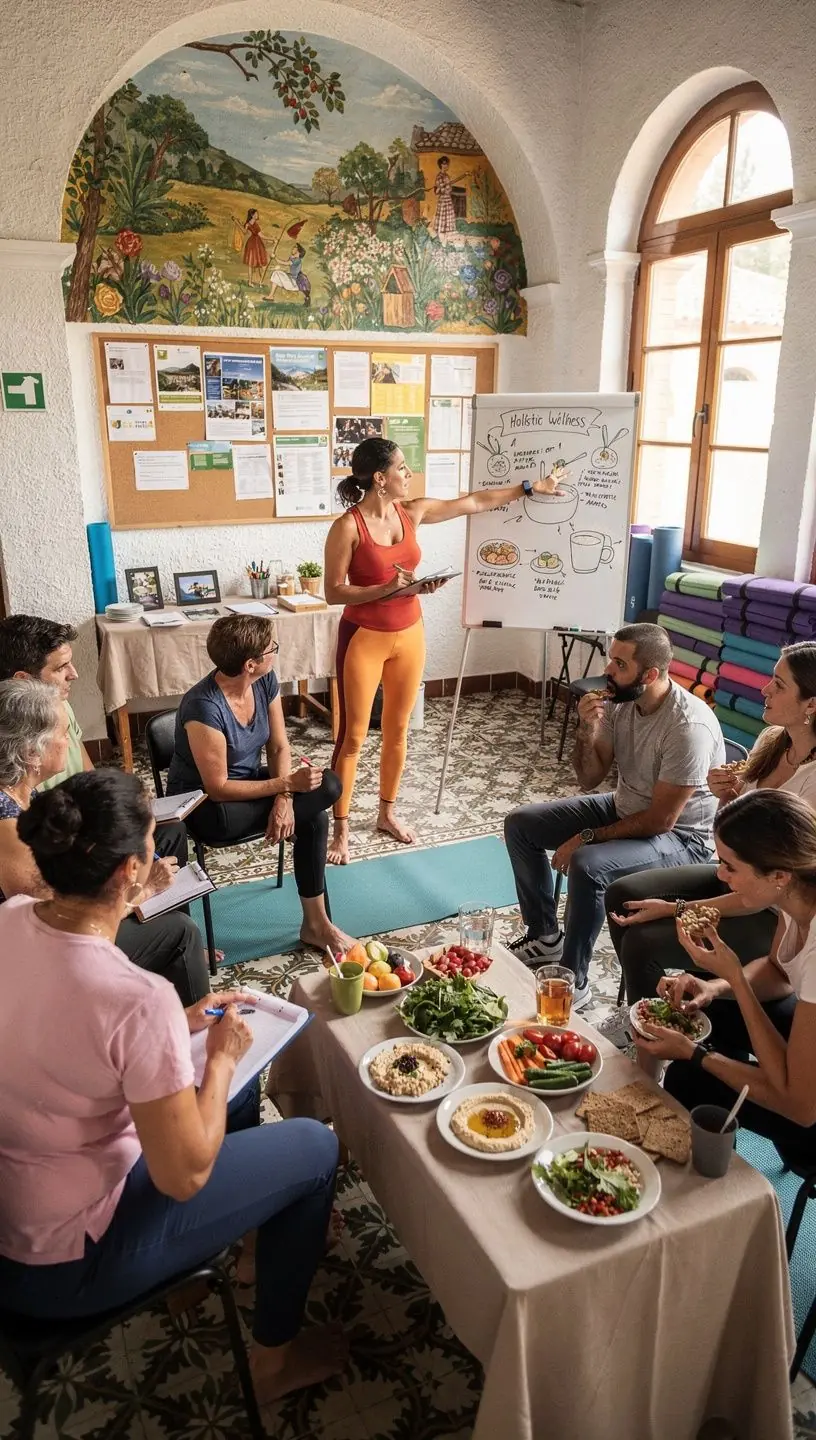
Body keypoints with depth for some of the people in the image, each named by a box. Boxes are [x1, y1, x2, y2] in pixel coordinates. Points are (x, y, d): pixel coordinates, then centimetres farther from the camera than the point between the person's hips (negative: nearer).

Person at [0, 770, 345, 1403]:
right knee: (316, 1146, 8)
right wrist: (222, 1055, -10)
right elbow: (183, 1177, -23)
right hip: (65, 1261, -7)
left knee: (242, 1089, 22)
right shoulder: (140, 999, -35)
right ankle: (275, 1355, 28)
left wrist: (182, 1026, 2)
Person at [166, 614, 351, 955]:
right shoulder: (204, 708, -32)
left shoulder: (266, 680, -10)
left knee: (328, 787, -17)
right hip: (204, 806, -7)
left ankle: (317, 924, -8)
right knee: (310, 811, -23)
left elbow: (278, 747, -4)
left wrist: (284, 798, -20)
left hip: (248, 780, 7)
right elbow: (218, 789, -27)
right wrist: (286, 784, -27)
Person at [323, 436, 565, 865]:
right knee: (353, 736, 2)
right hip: (364, 639, -6)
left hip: (409, 636, 6)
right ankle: (340, 829, 16)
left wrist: (528, 487, 14)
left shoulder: (412, 512, 0)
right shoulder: (347, 527, -16)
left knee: (397, 730, 15)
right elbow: (333, 592, -14)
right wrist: (387, 588, -25)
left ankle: (387, 813, 33)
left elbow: (474, 502, 10)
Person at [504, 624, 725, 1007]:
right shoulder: (617, 701, -9)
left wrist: (587, 838, -20)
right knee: (520, 824, 2)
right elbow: (590, 778, -2)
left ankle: (572, 983, -13)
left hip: (680, 836, -8)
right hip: (625, 807, 8)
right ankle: (545, 935, 16)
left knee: (588, 864, -34)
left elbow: (661, 819, -26)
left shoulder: (689, 726, -30)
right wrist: (587, 730, -21)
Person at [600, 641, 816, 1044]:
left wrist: (676, 909, -22)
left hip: (774, 916, -8)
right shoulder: (772, 739, -4)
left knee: (643, 939, -18)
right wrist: (725, 796, -14)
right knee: (621, 893, -1)